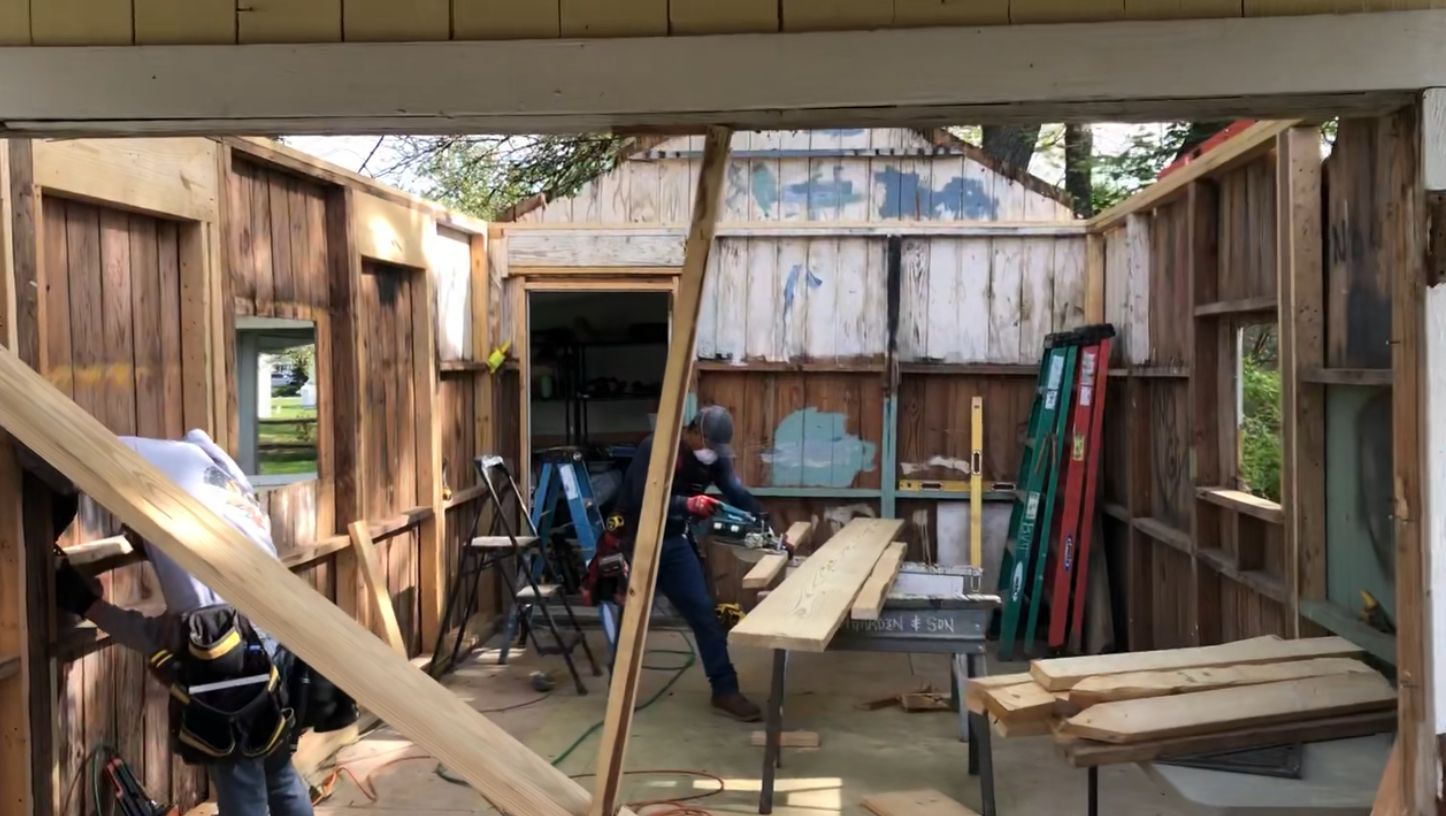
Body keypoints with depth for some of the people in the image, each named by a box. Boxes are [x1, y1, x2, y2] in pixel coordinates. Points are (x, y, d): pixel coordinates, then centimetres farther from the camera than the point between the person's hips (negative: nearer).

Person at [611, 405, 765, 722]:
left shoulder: (714, 457, -2)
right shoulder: (655, 448, -21)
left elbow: (738, 493, -9)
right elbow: (642, 499, -30)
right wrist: (688, 504, -42)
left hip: (673, 541, 6)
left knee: (704, 612, -2)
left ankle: (725, 691, 1)